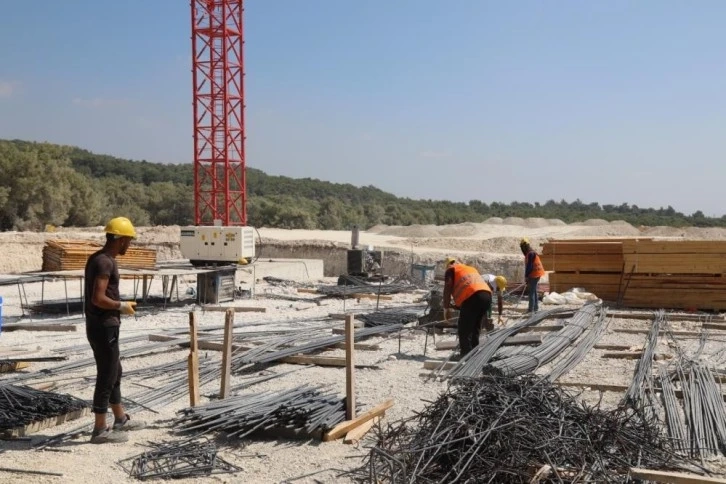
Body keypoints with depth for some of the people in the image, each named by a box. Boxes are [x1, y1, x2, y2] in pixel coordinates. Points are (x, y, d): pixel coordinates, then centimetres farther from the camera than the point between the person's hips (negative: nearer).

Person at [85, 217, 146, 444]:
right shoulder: (105, 262, -19)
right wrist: (122, 306, -12)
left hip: (99, 325, 10)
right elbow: (98, 299, -26)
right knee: (107, 377, -2)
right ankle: (100, 430, 6)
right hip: (104, 327, -10)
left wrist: (119, 305, 13)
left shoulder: (98, 258, 12)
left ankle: (121, 419, 33)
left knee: (114, 373, 20)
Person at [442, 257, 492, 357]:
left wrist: (446, 308, 10)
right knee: (475, 329, 18)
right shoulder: (471, 269, 36)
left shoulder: (451, 270, 16)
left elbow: (447, 289, 5)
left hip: (472, 297, -7)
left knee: (464, 331, -1)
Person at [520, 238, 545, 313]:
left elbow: (529, 266, -20)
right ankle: (536, 307, 25)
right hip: (535, 274, 10)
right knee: (534, 291, 17)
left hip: (534, 275, -10)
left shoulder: (531, 253, -17)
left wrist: (526, 276, -18)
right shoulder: (529, 253, 15)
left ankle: (531, 308, -8)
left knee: (531, 291, -8)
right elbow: (527, 266, 18)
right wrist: (527, 276, 18)